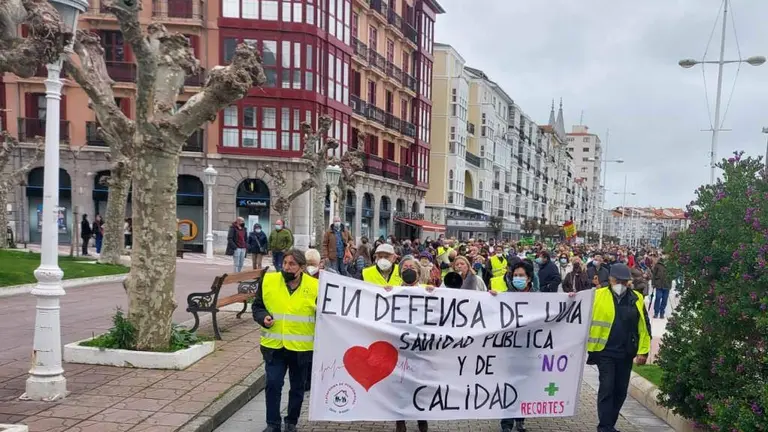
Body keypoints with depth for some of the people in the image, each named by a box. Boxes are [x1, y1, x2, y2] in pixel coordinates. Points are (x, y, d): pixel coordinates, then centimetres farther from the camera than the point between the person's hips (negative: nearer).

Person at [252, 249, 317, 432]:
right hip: (274, 345, 1)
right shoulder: (268, 281, -4)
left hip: (301, 347, 0)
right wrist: (263, 317, -12)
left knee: (297, 387, 13)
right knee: (273, 384, -1)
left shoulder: (314, 286, -9)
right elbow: (257, 306, 7)